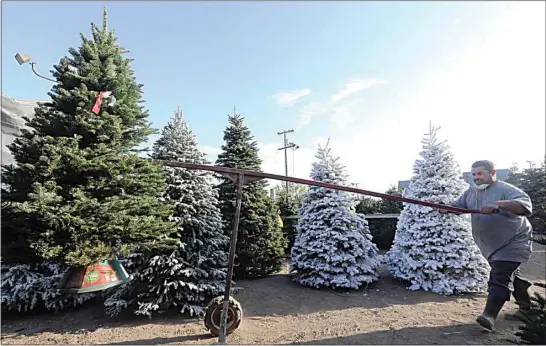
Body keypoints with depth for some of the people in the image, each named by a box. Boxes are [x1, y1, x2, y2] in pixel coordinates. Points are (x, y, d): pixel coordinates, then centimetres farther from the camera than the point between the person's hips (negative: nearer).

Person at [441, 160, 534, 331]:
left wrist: (499, 204, -49)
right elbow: (456, 205, 7)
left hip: (513, 243, -8)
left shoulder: (505, 189, -19)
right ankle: (527, 309, 38)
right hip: (491, 246, 8)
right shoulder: (471, 192, 3)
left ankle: (489, 316, -17)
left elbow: (525, 204, -34)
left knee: (499, 278, -15)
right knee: (510, 275, 20)